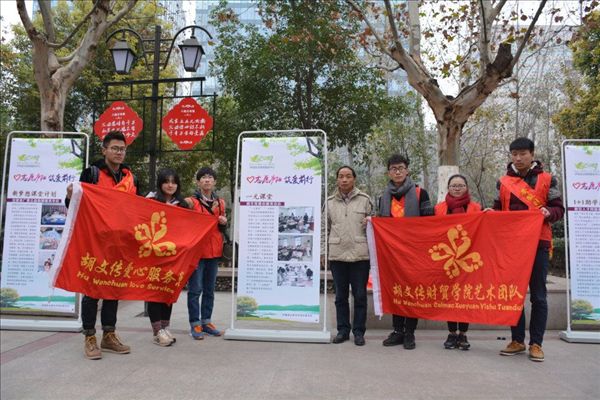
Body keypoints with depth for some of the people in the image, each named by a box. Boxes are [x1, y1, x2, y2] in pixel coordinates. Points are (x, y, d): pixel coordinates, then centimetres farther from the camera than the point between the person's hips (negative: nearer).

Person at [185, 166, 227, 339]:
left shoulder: (220, 203, 12)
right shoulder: (191, 201, -2)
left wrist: (224, 223, 0)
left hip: (214, 251, 5)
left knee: (210, 289, 11)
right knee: (195, 289, -2)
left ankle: (206, 322, 21)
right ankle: (195, 324, 6)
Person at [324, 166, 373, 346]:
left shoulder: (364, 199, 3)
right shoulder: (330, 201, 9)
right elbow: (325, 228, 12)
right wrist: (323, 251, 8)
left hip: (360, 254, -2)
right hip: (337, 255, 2)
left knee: (360, 295, 5)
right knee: (340, 295, 11)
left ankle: (359, 331, 18)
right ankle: (343, 330, 23)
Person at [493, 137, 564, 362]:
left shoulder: (547, 180, 5)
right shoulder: (503, 182, 10)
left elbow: (559, 209, 3)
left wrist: (549, 212, -18)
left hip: (538, 243, -2)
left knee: (538, 295, 3)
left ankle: (536, 343, 12)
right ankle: (517, 340, 17)